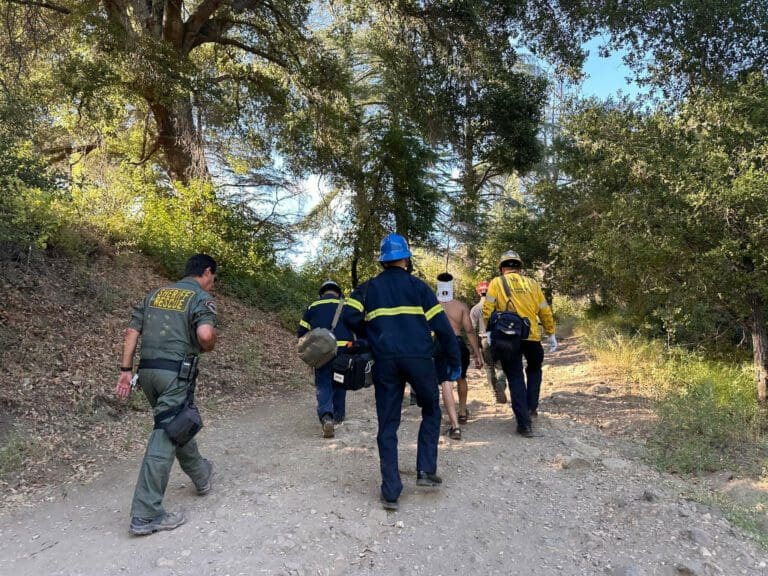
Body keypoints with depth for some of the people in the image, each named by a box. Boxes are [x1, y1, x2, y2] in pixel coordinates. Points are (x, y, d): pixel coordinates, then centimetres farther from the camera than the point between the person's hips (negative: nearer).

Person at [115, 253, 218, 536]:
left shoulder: (155, 294, 17)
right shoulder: (201, 297, -4)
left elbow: (132, 331, 11)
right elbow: (205, 334, -22)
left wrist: (126, 370, 12)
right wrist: (208, 348, 0)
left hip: (147, 370, 8)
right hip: (176, 372, -8)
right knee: (165, 436, -5)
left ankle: (201, 475, 44)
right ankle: (146, 515, -3)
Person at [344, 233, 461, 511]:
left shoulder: (368, 288, 11)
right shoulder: (418, 286, 6)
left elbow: (350, 316, -5)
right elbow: (441, 325, 1)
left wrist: (370, 338, 14)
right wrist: (455, 362, 8)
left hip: (385, 363, 1)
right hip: (419, 360, -1)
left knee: (387, 426, 9)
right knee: (431, 412, 22)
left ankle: (391, 492, 7)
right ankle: (426, 470, 15)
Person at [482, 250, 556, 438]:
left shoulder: (497, 283, 4)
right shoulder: (531, 283, 10)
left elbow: (488, 309, -4)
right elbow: (545, 311, 13)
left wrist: (489, 331, 6)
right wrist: (551, 334, 22)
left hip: (507, 338, -2)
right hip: (532, 337, 2)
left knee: (515, 379, 6)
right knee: (534, 370, 28)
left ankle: (524, 424, 4)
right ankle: (531, 407, 22)